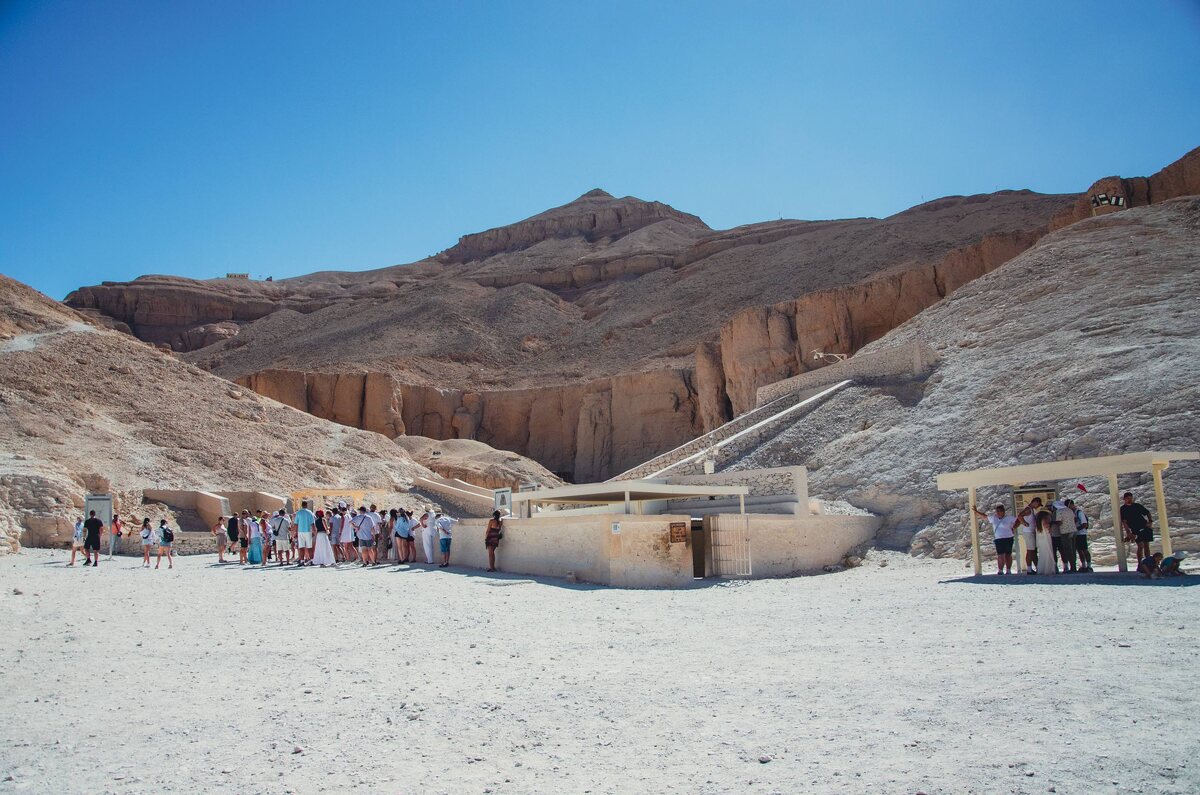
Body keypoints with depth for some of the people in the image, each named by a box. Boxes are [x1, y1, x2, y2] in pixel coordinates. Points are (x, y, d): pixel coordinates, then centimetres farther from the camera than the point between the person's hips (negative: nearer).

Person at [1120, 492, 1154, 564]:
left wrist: (1150, 522, 1)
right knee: (1140, 546, -12)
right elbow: (1124, 521, -7)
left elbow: (1147, 513, 17)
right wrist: (1128, 532, -15)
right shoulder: (1123, 509, 0)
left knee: (1146, 545, 8)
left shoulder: (1137, 505, 12)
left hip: (1146, 528, 4)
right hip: (1136, 530, -4)